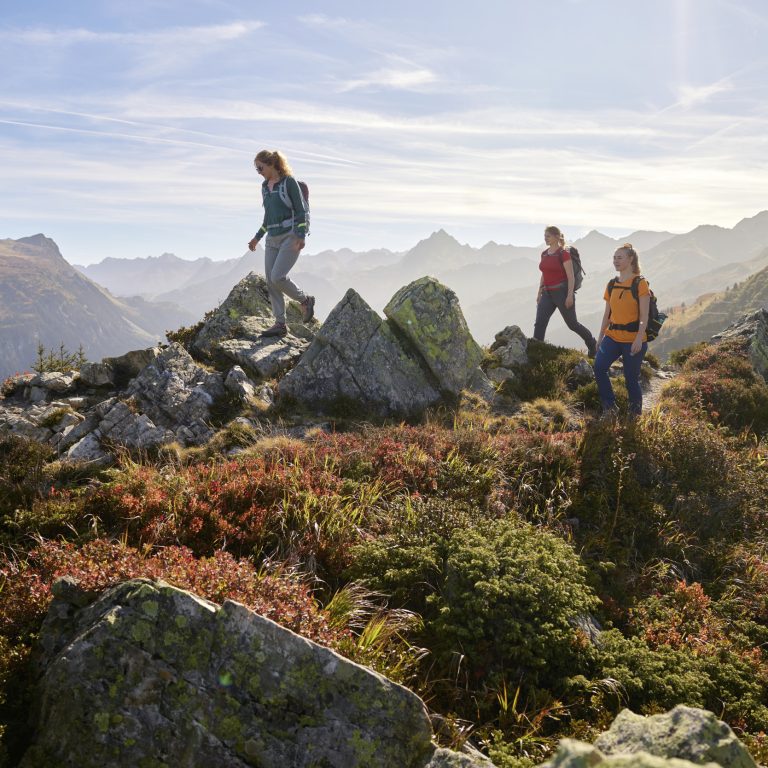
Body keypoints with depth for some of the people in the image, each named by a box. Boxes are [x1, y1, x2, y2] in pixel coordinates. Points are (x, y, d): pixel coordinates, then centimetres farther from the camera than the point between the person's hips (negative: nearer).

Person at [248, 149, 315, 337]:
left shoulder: (289, 182, -5)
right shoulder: (265, 186, 16)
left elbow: (301, 210, -8)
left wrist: (301, 235, -18)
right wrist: (257, 237, 25)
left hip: (290, 236, -7)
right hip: (273, 238, 8)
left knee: (278, 277, -19)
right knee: (270, 281, -1)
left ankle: (305, 300, 6)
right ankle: (280, 324, 4)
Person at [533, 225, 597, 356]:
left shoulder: (563, 253, -11)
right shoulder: (544, 254, 10)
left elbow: (571, 276, -14)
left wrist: (570, 295, -20)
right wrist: (539, 294, 16)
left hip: (562, 292, -6)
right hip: (547, 294, 6)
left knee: (572, 323, 6)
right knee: (539, 323, -6)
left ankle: (592, 344, 28)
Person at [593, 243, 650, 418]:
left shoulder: (640, 283, -6)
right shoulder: (611, 285, 11)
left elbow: (644, 316, -10)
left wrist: (639, 338, -19)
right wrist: (600, 337, 14)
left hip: (633, 340, -5)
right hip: (612, 337, 5)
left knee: (631, 378, 1)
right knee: (599, 366, -16)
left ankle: (635, 413, 21)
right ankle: (609, 406, -2)